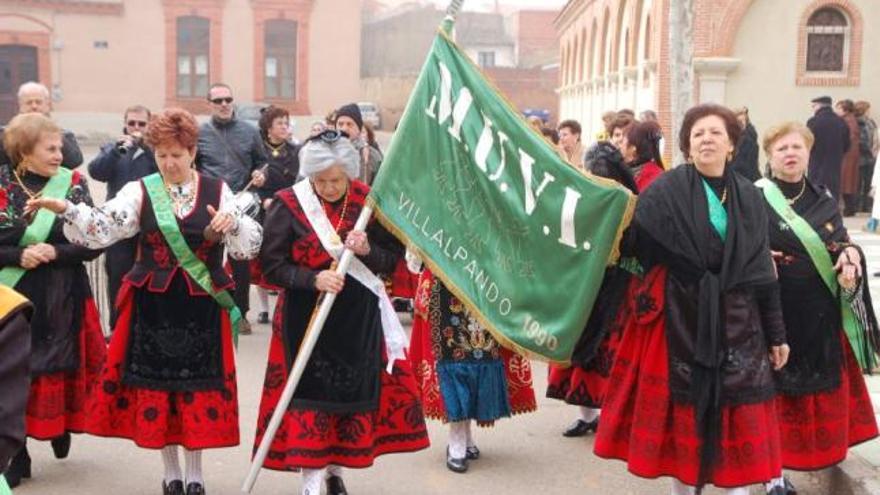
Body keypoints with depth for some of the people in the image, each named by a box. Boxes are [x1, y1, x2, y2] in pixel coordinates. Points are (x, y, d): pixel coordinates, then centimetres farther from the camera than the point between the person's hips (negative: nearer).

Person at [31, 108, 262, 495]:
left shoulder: (217, 191, 1)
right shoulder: (140, 191, 0)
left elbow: (250, 244, -5)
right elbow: (104, 227, -14)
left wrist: (233, 223, -24)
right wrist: (65, 210, -29)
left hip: (201, 307, 0)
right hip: (153, 305, 1)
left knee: (198, 386, 5)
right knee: (156, 384, 7)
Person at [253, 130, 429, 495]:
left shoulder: (368, 201, -3)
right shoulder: (288, 204, -9)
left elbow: (392, 260, 1)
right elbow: (272, 266, -9)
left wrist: (367, 250, -19)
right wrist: (313, 279, -24)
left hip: (358, 315, 3)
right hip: (307, 316, -2)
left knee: (354, 391, 8)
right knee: (311, 393, -4)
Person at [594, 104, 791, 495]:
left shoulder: (749, 198, 6)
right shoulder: (667, 190, -4)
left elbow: (763, 271, 8)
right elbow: (630, 239, -13)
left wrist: (776, 334, 8)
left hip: (735, 318, 3)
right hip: (680, 315, -2)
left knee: (738, 414, 4)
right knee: (682, 406, 7)